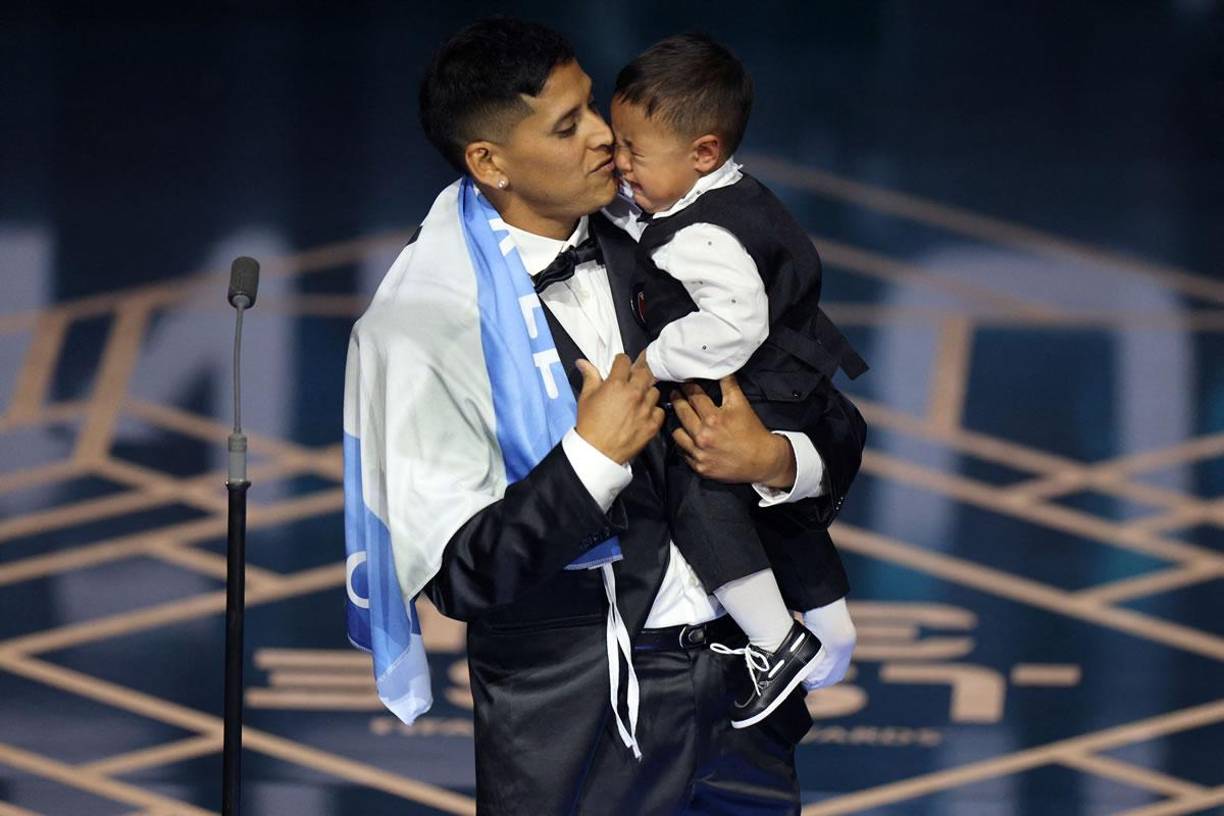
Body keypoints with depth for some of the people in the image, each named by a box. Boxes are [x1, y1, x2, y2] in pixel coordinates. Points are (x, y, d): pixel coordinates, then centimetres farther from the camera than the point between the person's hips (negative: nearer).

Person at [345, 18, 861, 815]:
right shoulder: (427, 324, -14)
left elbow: (836, 437, 5)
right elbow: (457, 572, -16)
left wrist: (775, 460, -16)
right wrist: (593, 457, -22)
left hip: (741, 662, 4)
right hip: (581, 707, -4)